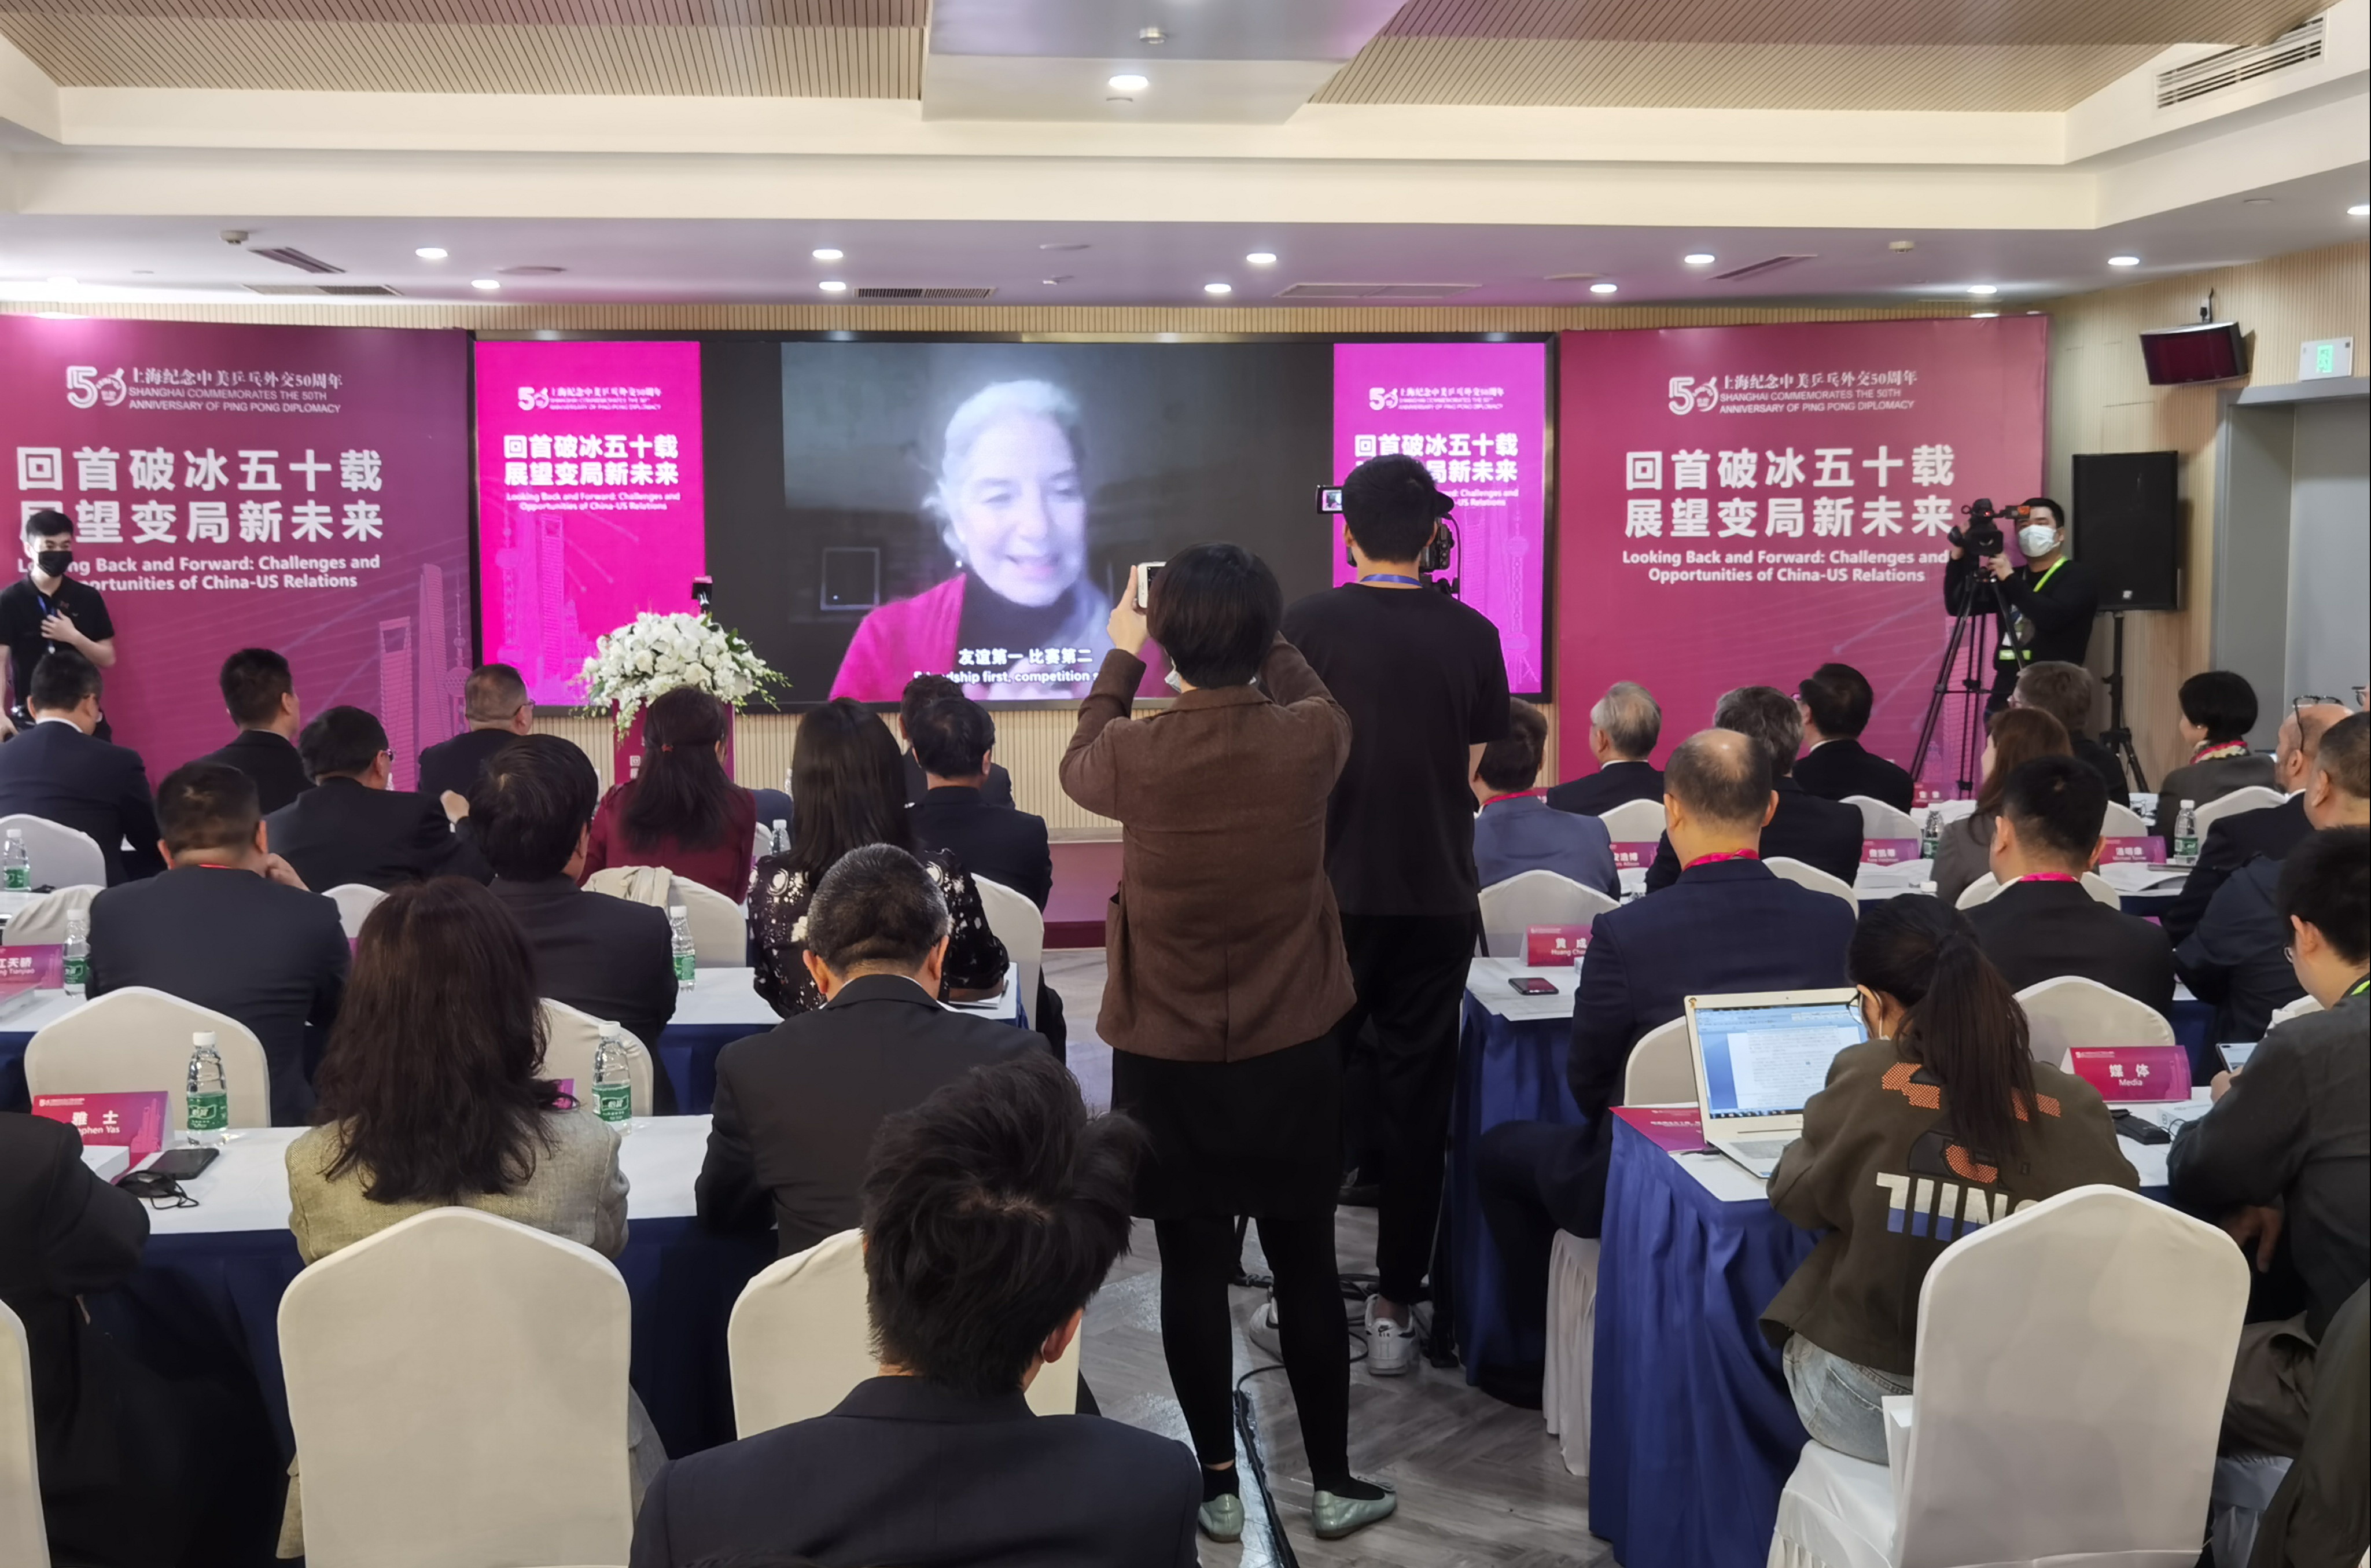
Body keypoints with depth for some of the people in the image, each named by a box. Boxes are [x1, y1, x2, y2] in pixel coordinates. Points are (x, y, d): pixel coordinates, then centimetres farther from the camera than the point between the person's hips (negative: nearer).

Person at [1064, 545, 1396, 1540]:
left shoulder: (1134, 755, -15)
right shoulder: (1309, 740, -13)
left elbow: (1077, 767, 11)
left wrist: (1118, 655, 23)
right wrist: (1260, 639, 24)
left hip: (1167, 1059, -1)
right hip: (1293, 1053, 1)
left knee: (1193, 1271, 10)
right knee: (1306, 1266, 13)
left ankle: (1220, 1486, 20)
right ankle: (1333, 1483, 24)